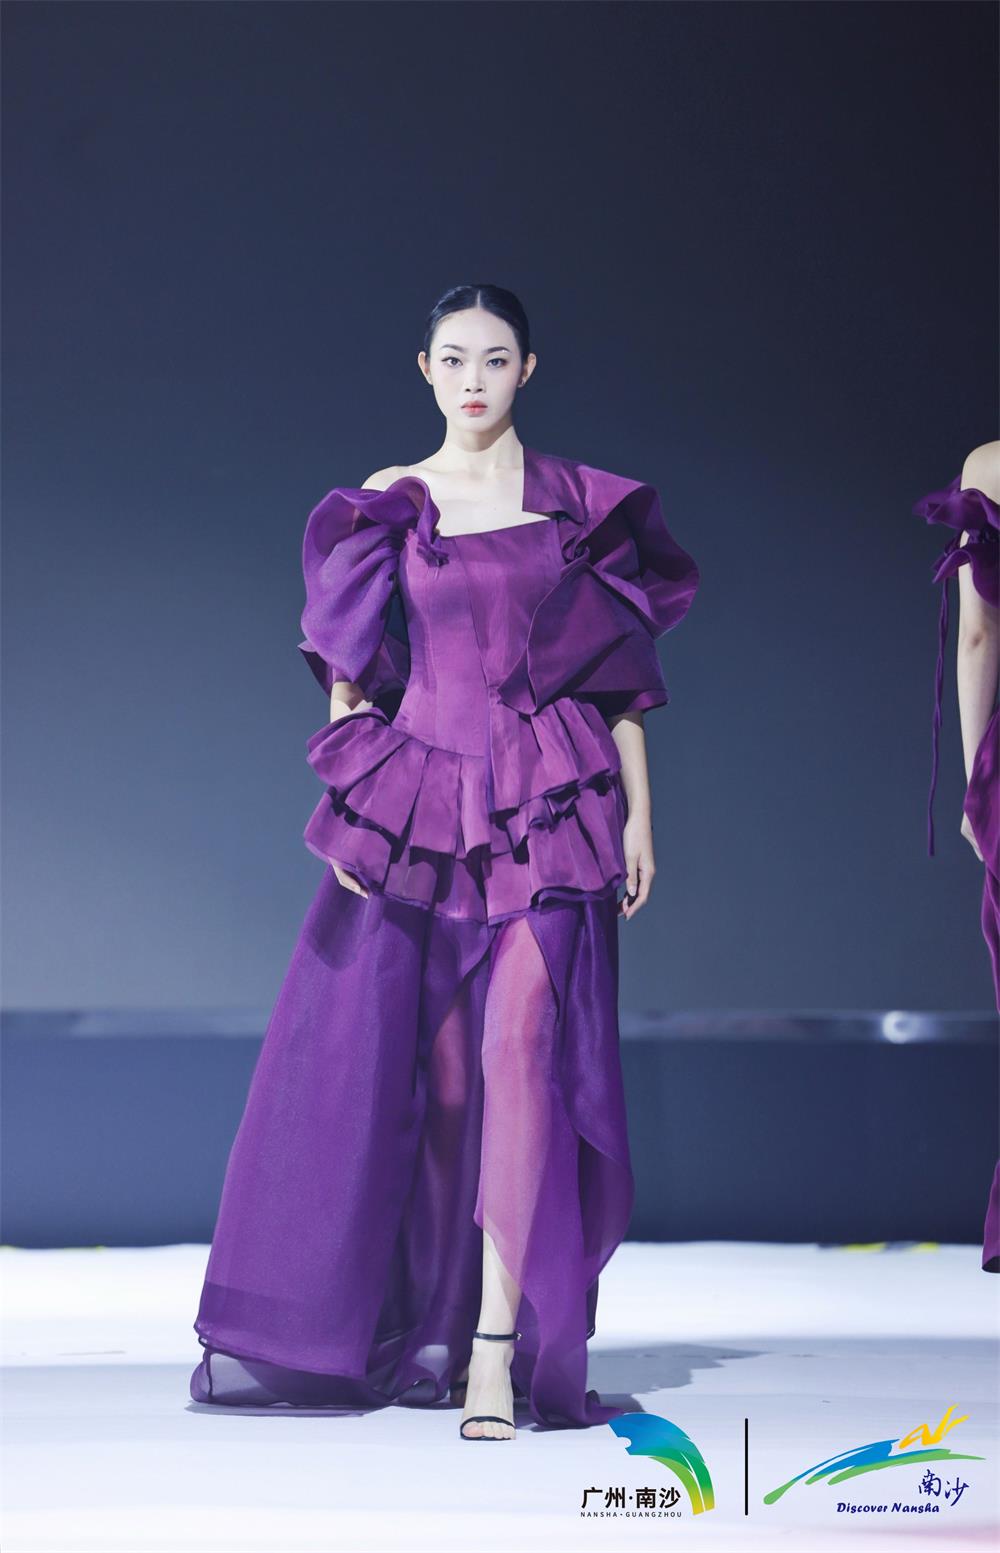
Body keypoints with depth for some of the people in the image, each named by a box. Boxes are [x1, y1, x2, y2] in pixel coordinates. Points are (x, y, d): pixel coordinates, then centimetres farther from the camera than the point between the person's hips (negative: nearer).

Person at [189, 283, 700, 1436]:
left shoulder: (585, 503, 6)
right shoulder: (385, 505, 8)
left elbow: (624, 663, 8)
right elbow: (350, 665, 8)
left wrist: (639, 811, 3)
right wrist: (346, 803, -1)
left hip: (550, 813, -2)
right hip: (420, 805, 2)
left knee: (518, 1046, -14)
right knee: (385, 1059, 3)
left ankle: (498, 1343, -14)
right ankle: (431, 1323, 19)